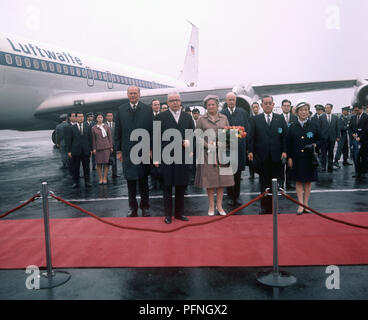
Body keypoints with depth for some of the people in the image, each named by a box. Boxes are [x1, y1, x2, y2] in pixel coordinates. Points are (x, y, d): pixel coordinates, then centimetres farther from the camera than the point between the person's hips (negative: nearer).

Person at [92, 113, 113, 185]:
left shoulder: (106, 126, 7)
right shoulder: (93, 128, 5)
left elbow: (110, 137, 7)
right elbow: (93, 139, 4)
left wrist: (111, 147, 2)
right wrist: (94, 148, -2)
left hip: (106, 147, 0)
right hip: (98, 147, 0)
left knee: (106, 163, -1)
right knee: (99, 163, 1)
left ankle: (105, 178, 6)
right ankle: (100, 178, 10)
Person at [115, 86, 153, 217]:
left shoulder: (147, 109, 2)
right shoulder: (121, 110, 5)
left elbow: (152, 130, 0)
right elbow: (117, 132, 5)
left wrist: (151, 149, -4)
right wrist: (118, 150, 2)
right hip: (128, 151, 1)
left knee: (143, 180, 7)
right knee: (130, 181, 8)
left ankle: (145, 206, 19)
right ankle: (133, 207, 19)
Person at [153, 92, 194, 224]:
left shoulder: (188, 117, 12)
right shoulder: (161, 117, 3)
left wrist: (188, 142, -10)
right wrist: (156, 157, -6)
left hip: (183, 158, 3)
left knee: (181, 186, 10)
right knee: (167, 187, 6)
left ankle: (179, 212, 23)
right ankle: (168, 214, 17)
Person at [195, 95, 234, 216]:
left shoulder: (224, 118, 9)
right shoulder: (202, 119, 4)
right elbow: (198, 136, 0)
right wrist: (208, 146, -13)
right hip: (208, 152, -2)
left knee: (222, 178, 2)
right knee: (209, 179, 1)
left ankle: (219, 205, 12)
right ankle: (211, 206, 11)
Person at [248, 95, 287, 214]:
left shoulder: (280, 119, 8)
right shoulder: (255, 120, 5)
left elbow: (284, 136, 5)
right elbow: (251, 137, 2)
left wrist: (284, 151, -4)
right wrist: (251, 151, -7)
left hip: (276, 156, 1)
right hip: (262, 156, -1)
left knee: (274, 182, 6)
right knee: (264, 182, 6)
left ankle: (273, 206, 16)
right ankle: (264, 206, 14)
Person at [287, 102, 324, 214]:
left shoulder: (313, 126, 2)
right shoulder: (292, 127, 1)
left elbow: (321, 139, 9)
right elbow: (288, 143, 3)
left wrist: (315, 145, -12)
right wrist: (289, 157, -2)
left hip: (309, 158, 1)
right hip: (297, 158, -1)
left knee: (308, 181, 7)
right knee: (299, 181, 2)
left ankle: (306, 203, 18)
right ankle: (301, 205, 8)